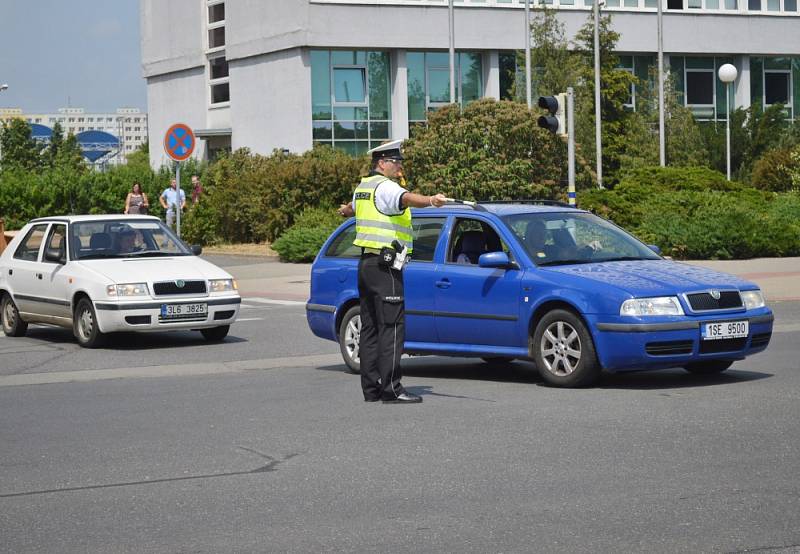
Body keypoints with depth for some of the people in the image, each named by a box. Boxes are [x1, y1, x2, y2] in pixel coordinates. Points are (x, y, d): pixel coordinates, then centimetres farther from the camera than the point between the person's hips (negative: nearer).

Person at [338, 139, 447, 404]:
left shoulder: (363, 186, 17)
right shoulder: (384, 186, -12)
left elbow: (353, 206, 41)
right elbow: (406, 198, -35)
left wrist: (347, 210, 64)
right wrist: (430, 200, -53)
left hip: (366, 263, 10)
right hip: (384, 265, -10)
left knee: (370, 327, 10)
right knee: (392, 326, -11)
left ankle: (371, 387, 12)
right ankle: (391, 389, -14)